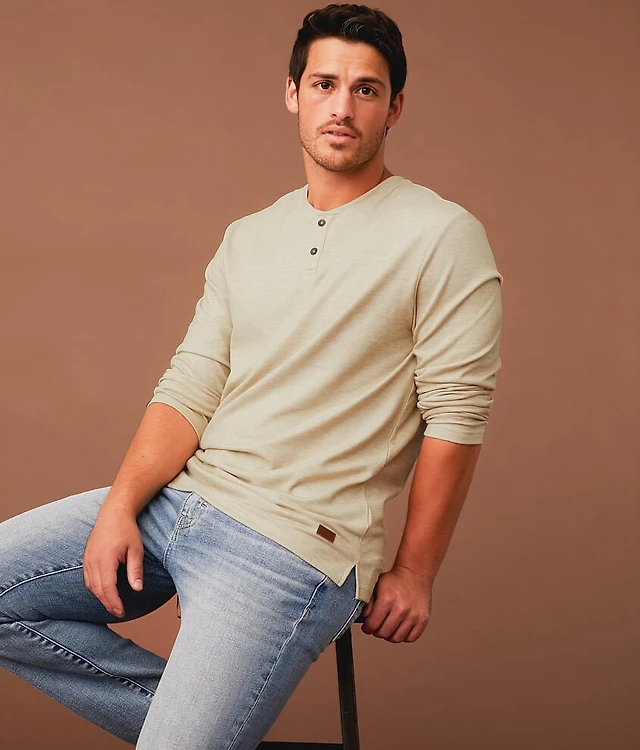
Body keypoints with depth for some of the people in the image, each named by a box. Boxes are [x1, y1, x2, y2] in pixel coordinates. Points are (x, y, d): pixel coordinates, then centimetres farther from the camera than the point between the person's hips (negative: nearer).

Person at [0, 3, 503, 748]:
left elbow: (455, 419, -7)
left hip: (295, 542, -7)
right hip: (182, 496, 7)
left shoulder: (443, 236, -5)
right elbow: (189, 390, 8)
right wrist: (121, 505, -7)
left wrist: (413, 573, -6)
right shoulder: (246, 239, 14)